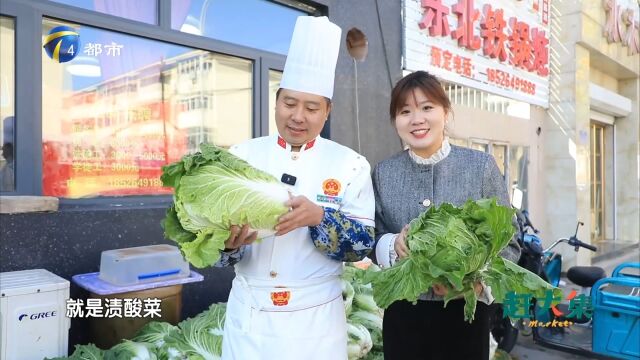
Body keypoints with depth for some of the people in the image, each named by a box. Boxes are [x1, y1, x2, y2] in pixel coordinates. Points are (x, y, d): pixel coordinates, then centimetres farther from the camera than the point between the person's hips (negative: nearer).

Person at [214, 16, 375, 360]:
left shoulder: (351, 164, -4)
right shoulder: (241, 156, -1)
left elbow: (362, 244, -7)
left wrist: (319, 217, -25)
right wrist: (228, 242, -23)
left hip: (317, 319, 0)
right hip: (248, 315, 1)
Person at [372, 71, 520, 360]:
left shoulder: (481, 166, -6)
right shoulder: (382, 173, -1)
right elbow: (372, 240, 2)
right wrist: (394, 244, -18)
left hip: (465, 310, -1)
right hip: (402, 313, 2)